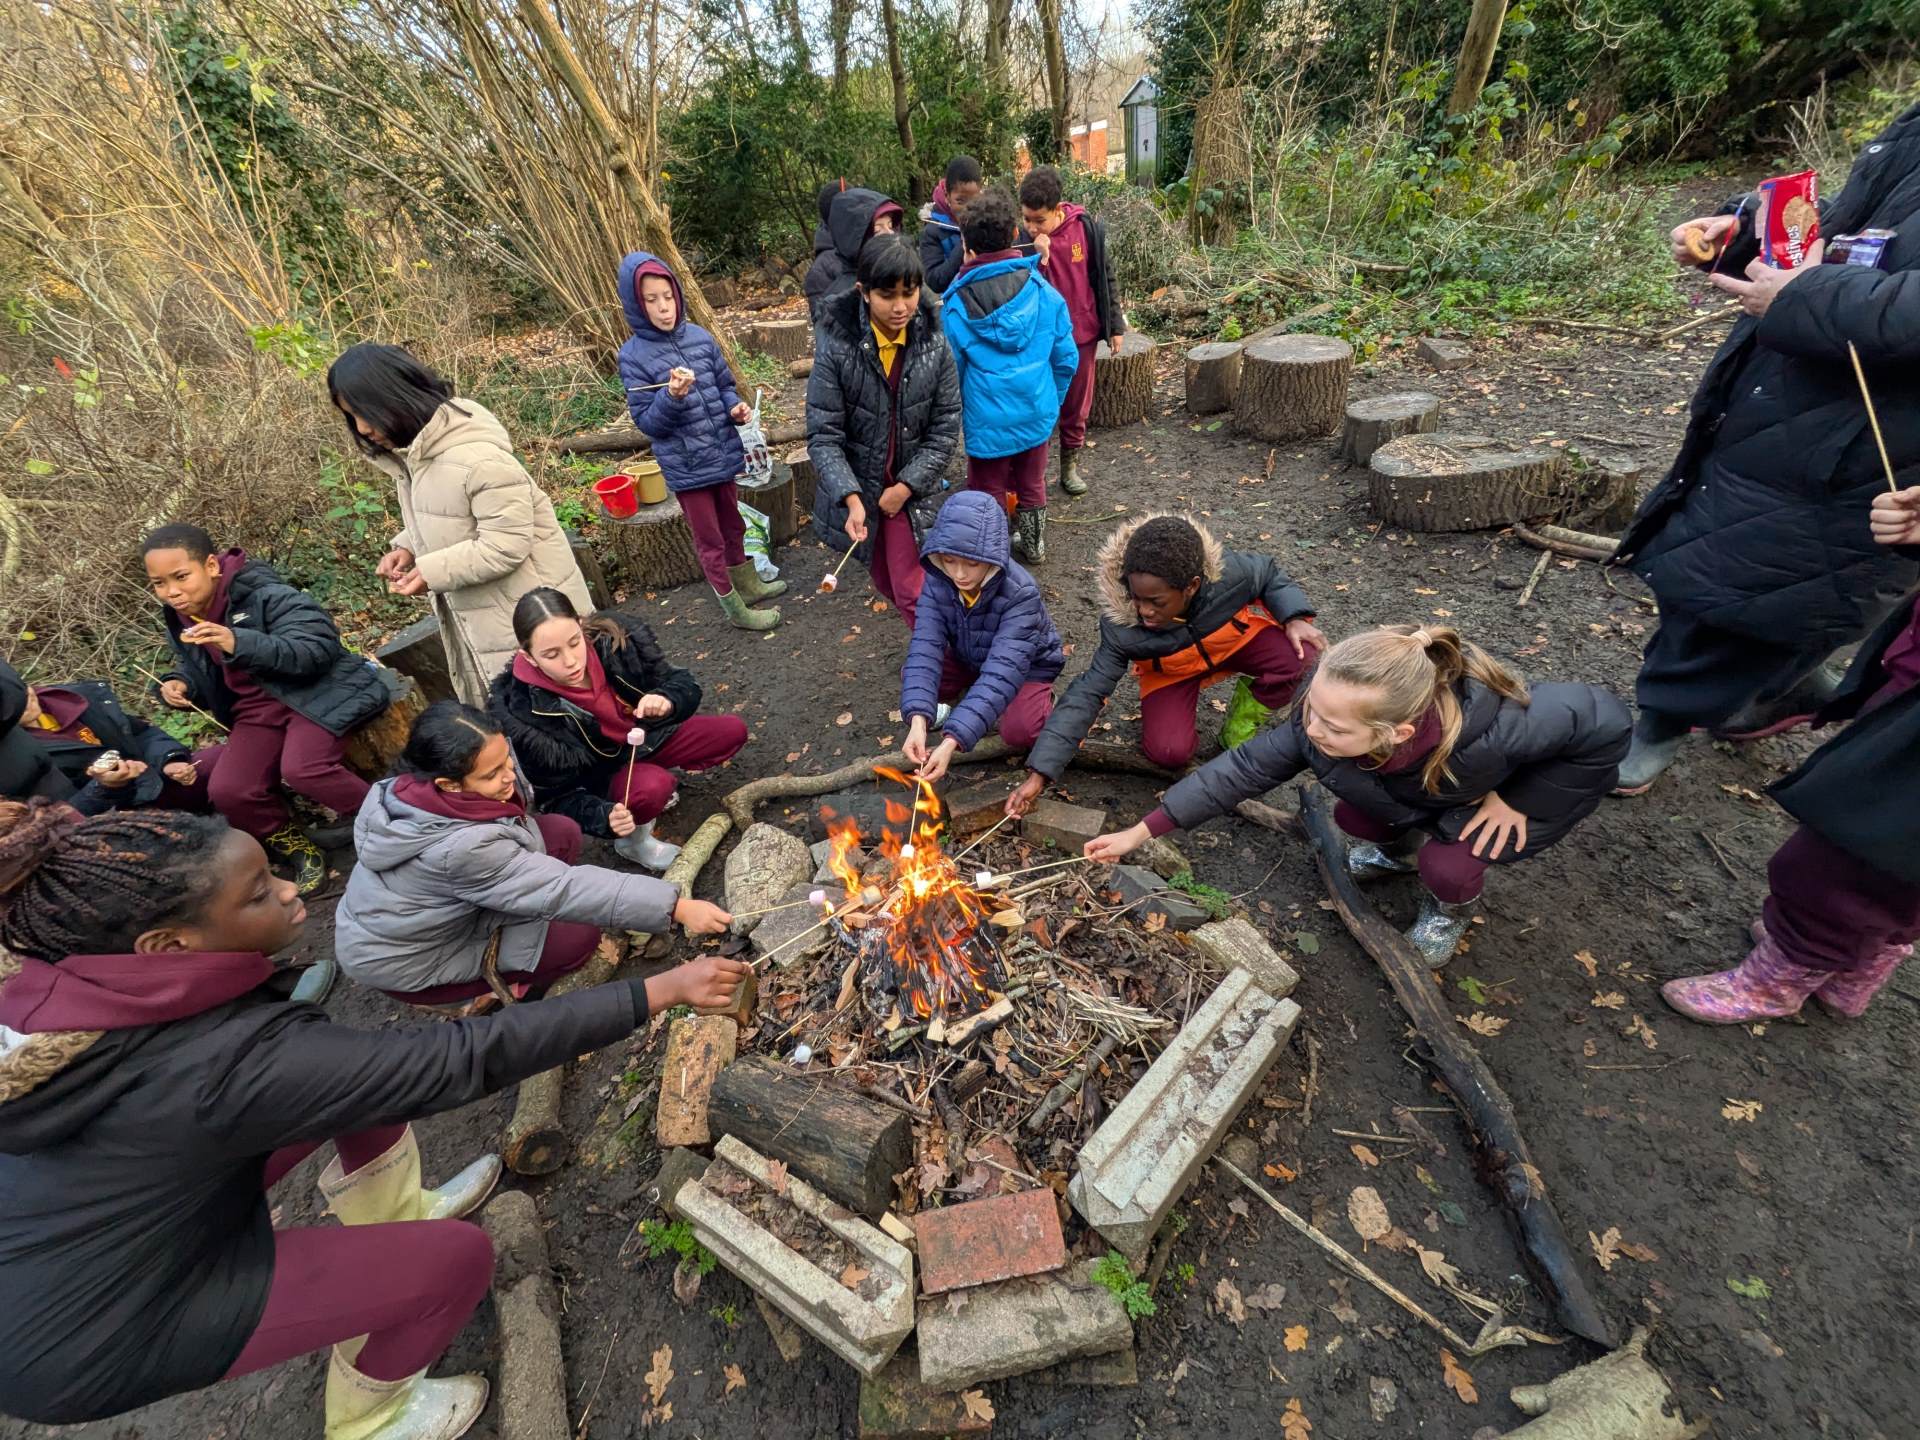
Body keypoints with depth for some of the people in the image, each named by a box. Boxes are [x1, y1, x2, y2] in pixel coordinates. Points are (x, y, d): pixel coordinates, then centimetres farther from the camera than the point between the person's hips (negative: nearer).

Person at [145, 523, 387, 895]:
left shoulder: (263, 594, -17)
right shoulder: (180, 618, 6)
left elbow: (318, 648, -28)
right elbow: (198, 672, 20)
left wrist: (240, 644, -38)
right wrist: (179, 683, -4)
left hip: (313, 693, -7)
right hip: (258, 708, 7)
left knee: (302, 769, -32)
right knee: (227, 791, -12)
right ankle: (296, 848, 12)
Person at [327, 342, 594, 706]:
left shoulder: (478, 458, -26)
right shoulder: (410, 452, 5)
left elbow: (508, 545, -28)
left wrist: (432, 572, -23)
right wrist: (407, 548, -1)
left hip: (528, 615, -9)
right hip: (474, 616, 9)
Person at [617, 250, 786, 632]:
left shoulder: (699, 336, -1)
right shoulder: (633, 356, -11)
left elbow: (725, 386, 11)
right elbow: (647, 423, -12)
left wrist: (737, 408, -10)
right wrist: (672, 396, -30)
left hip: (724, 454, 4)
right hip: (686, 467, -4)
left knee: (732, 526, 23)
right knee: (710, 541, 9)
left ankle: (748, 585, 43)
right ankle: (735, 608, 24)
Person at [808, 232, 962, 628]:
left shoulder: (933, 343, -10)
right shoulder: (836, 344, -16)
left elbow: (945, 427, -6)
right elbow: (824, 434, -16)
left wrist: (906, 486, -12)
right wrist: (851, 498, -28)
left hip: (913, 489, 0)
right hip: (856, 485, 1)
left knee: (913, 591, -5)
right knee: (886, 582, 17)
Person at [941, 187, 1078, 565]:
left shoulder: (956, 303, -10)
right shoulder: (1042, 290, -4)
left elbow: (952, 370, -2)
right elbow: (1067, 358, 1)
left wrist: (960, 408, 15)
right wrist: (1051, 399, 16)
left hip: (987, 418, -3)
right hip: (1037, 412, 3)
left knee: (989, 493, 13)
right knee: (1031, 485, 21)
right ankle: (1034, 546, 39)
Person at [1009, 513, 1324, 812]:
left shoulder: (1228, 572, -32)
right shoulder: (1121, 628, -33)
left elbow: (1270, 576, -6)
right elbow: (1088, 694, -29)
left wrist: (1294, 618, -24)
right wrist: (1039, 772, -34)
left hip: (1237, 638, 1)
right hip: (1173, 671, -1)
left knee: (1297, 659, -28)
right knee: (1168, 752, -24)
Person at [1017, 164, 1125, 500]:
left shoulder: (1086, 227, -8)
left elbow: (1104, 277, 2)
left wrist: (1115, 326, 3)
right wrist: (1038, 257, -29)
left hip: (1082, 333, 1)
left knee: (1077, 404, 12)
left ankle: (1070, 464, 28)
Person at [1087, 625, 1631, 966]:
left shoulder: (1488, 730, -47)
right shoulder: (1325, 719, -36)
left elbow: (1608, 723, -32)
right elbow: (1245, 767, -28)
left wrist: (1517, 801, -27)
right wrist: (1141, 832, -28)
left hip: (1518, 783, -4)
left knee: (1445, 867, -24)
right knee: (1354, 817, -12)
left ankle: (1454, 906, 13)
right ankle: (1401, 851, 24)